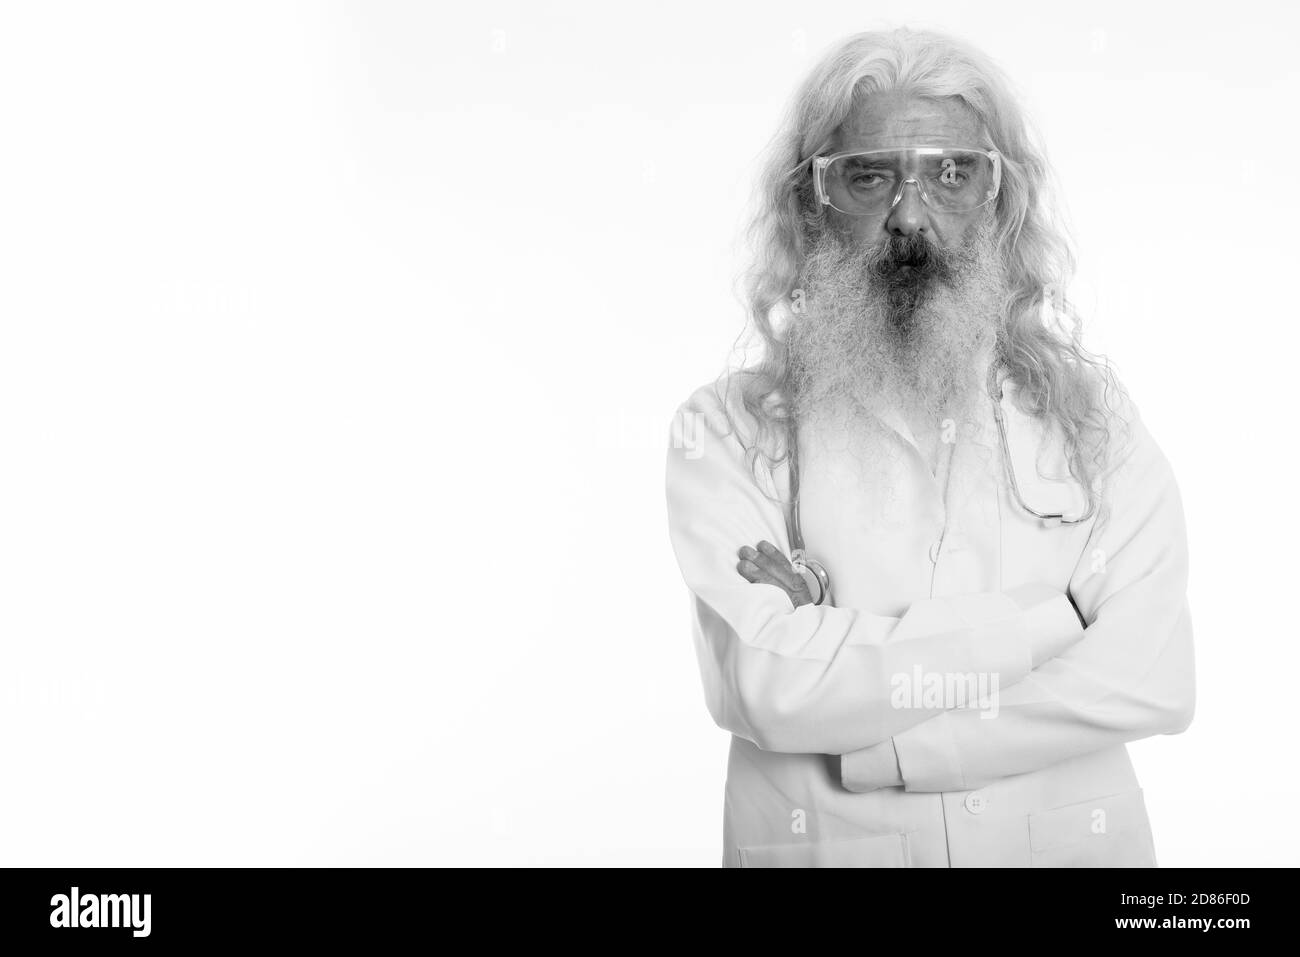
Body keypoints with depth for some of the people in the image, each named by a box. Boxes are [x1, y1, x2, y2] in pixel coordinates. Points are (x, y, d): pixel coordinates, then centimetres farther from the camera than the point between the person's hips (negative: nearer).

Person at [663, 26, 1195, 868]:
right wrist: (1054, 621, -16)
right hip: (820, 844, -1)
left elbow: (1154, 680, -14)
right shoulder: (727, 428, -10)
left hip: (1076, 840, 2)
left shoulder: (1091, 409, -4)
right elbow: (770, 689, -22)